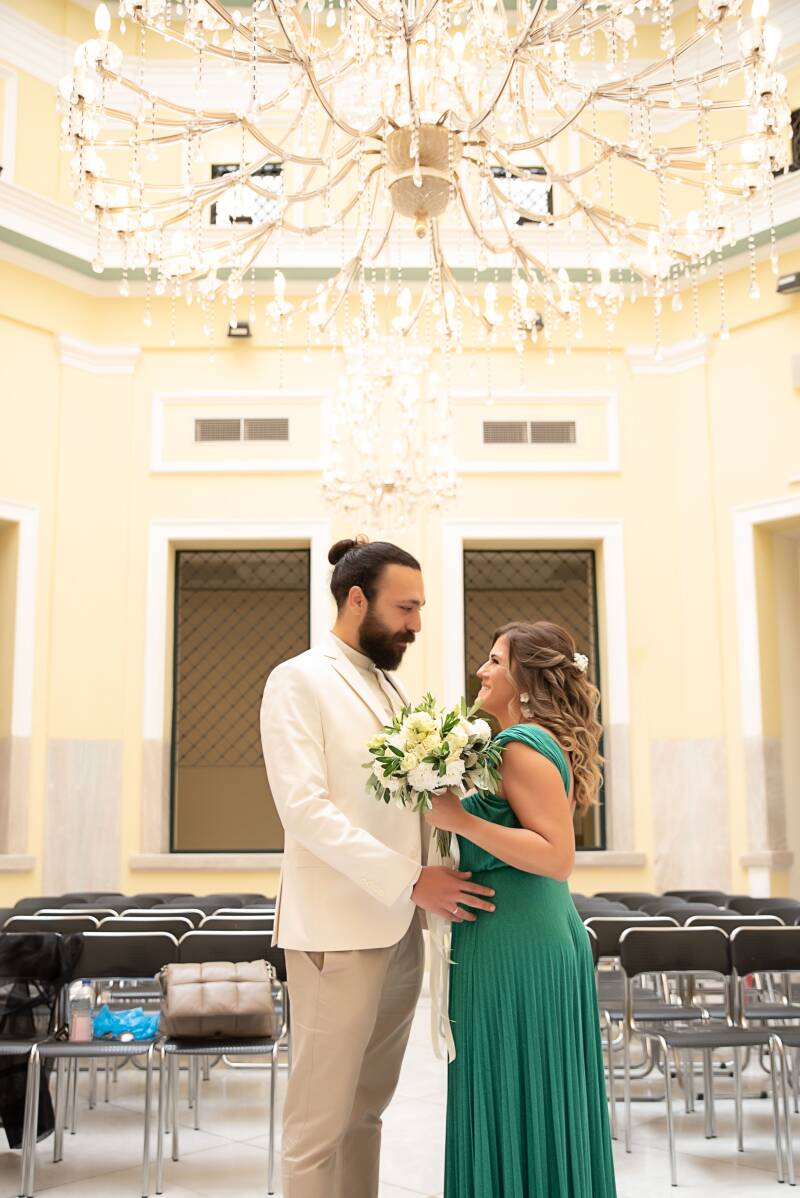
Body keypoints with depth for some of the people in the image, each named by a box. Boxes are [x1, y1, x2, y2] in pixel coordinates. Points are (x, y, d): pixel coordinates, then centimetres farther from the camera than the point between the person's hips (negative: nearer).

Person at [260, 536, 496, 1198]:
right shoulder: (299, 680, -7)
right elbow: (305, 809, -17)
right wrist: (410, 880, -19)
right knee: (321, 1119, 0)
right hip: (339, 928, -7)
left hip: (400, 926, 7)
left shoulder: (392, 689, 17)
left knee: (367, 1109, 15)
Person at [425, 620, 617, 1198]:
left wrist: (462, 819, -22)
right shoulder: (541, 741, 13)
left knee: (516, 1108, 2)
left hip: (517, 948, -10)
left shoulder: (524, 745, -16)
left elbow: (558, 857, -24)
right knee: (542, 1101, 18)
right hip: (548, 935, 10)